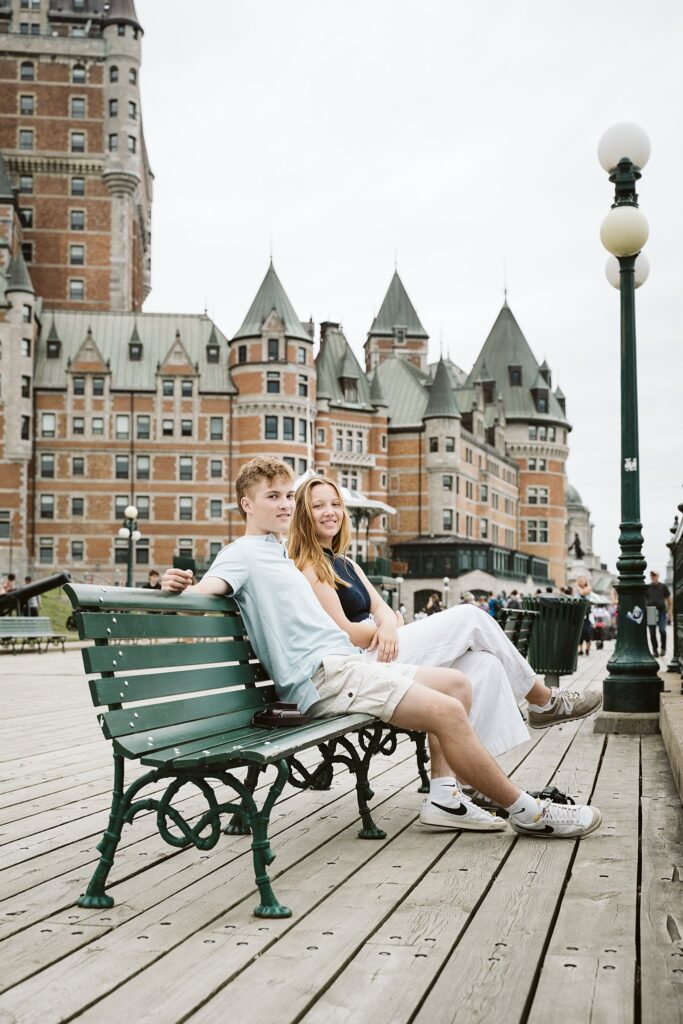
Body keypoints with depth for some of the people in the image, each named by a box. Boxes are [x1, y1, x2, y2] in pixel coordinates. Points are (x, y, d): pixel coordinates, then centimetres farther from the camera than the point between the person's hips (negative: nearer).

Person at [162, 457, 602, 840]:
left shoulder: (282, 555, 25)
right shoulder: (243, 554, -1)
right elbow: (205, 591, -20)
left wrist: (385, 623, 6)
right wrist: (181, 586, -43)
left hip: (348, 663, 10)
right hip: (324, 675, -10)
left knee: (457, 683, 12)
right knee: (447, 711, -19)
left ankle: (446, 796, 1)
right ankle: (526, 811, -8)